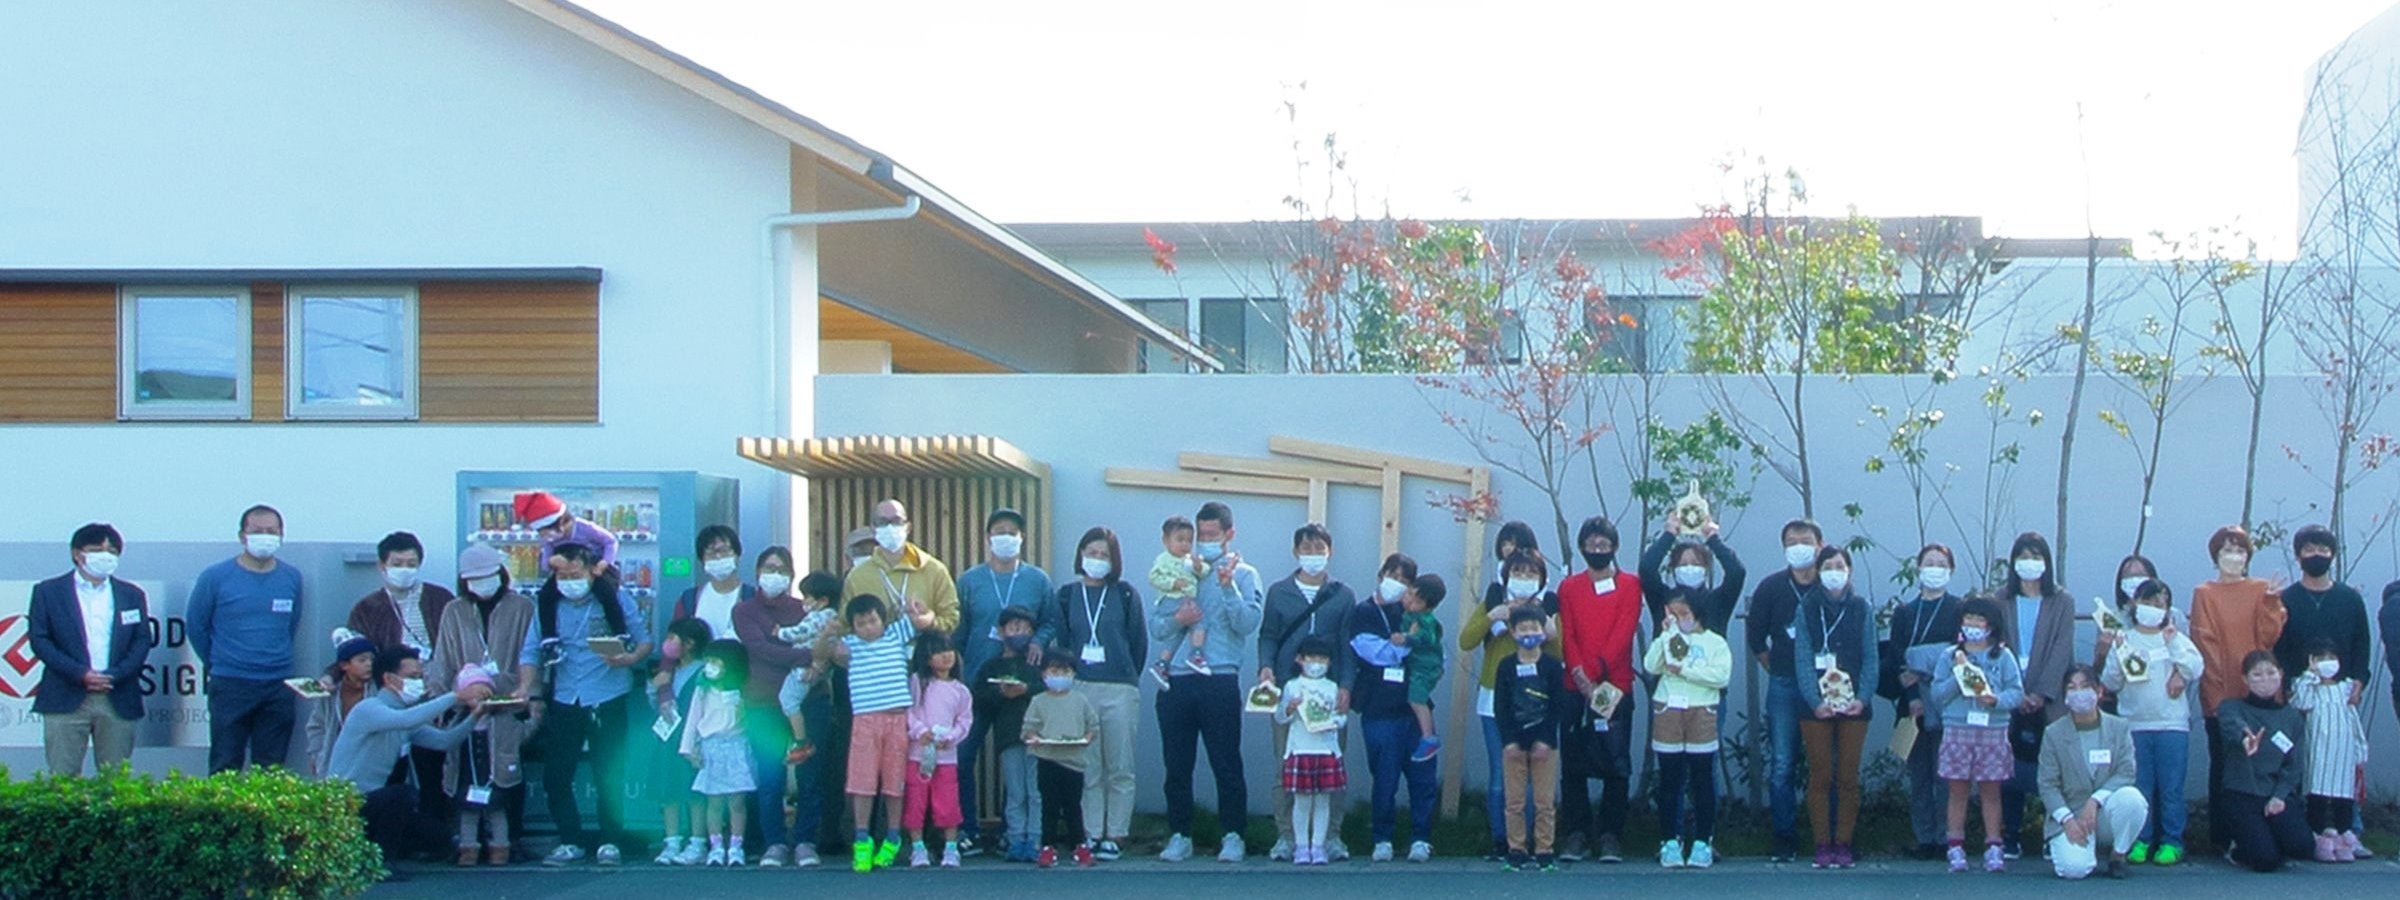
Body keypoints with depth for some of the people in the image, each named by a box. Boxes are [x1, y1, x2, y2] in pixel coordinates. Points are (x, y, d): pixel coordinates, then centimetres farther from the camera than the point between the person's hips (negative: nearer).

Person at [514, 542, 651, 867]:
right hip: (563, 703, 2)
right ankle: (570, 841, 15)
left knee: (609, 776, 2)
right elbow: (531, 652, 5)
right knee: (555, 778, 2)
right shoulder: (546, 606, 5)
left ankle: (610, 841, 14)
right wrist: (528, 689, -8)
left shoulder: (615, 602, -1)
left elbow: (645, 640, 3)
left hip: (608, 702, -2)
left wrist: (631, 658, -17)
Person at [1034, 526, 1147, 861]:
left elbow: (1139, 642, 8)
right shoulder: (1067, 595, 12)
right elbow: (1060, 638, 10)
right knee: (1088, 769, 1)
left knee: (1120, 769, -2)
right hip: (1080, 688, 2)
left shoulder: (1125, 595, 6)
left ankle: (1115, 836, 2)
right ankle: (1092, 835, 5)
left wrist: (1128, 677, 6)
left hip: (1120, 691, -2)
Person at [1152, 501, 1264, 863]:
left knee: (1226, 763, 0)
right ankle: (1179, 835, 14)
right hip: (1176, 681, 3)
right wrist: (1177, 619, -8)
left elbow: (1248, 623, -7)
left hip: (1220, 681, -3)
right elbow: (1156, 626, 11)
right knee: (1177, 765, 6)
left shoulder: (1244, 574, 7)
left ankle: (1233, 836, 8)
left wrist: (1228, 587, -16)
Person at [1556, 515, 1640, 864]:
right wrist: (1581, 678, -13)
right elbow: (1566, 636, 3)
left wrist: (1597, 673, -15)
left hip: (1615, 688, -2)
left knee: (1616, 766, -2)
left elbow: (1624, 632, -5)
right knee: (1573, 765, 1)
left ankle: (1610, 836, 3)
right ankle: (1575, 833, 6)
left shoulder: (1629, 585, 6)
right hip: (1575, 689, 2)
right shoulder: (1569, 587, 12)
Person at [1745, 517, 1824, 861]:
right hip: (1784, 688, 1)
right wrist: (1777, 669, 10)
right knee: (1782, 765, -1)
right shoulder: (1771, 587, 6)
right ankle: (1784, 838, 4)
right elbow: (1755, 638, 14)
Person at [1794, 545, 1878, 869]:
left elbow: (1871, 658, 5)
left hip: (1853, 706, 1)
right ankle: (1822, 845, 5)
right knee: (1820, 777, 0)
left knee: (1848, 777, 1)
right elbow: (1803, 658, -2)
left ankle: (1843, 843, 7)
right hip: (1817, 705, -1)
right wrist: (1815, 700, -13)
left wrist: (1862, 697, -9)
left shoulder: (1861, 608, 8)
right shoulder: (1807, 608, 4)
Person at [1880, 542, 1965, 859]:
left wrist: (1920, 672, -12)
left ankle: (1945, 838, -1)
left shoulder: (1960, 610, 6)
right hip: (1912, 706, 3)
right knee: (1918, 776, 3)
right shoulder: (1903, 613, 15)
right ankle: (1924, 839, 7)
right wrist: (1910, 697, -8)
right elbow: (1895, 660, 6)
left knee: (1946, 776, -5)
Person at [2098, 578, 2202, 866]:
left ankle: (2171, 842, 5)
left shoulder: (2178, 639, 10)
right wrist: (2115, 654, -8)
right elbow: (2111, 683, 6)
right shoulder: (2123, 640, 9)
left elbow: (2196, 669, -5)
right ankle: (2141, 840, 9)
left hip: (2173, 725, -1)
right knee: (2139, 787, 1)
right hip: (2134, 725, 1)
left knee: (2171, 787, -1)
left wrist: (2173, 642, -11)